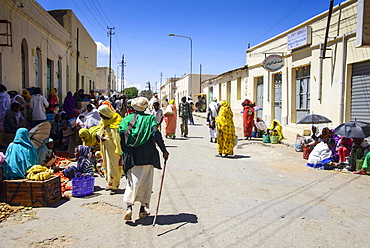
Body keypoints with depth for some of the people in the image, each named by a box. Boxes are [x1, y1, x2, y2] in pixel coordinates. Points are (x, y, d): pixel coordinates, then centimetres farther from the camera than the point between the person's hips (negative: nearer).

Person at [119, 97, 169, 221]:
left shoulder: (127, 119, 8)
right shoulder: (150, 118, 3)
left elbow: (122, 132, -6)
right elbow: (156, 133, -12)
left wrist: (124, 152, 1)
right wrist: (164, 150, -10)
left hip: (131, 155, 1)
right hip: (148, 156, -1)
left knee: (133, 181, 6)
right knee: (146, 181, 11)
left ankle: (129, 206, -11)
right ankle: (143, 208, 16)